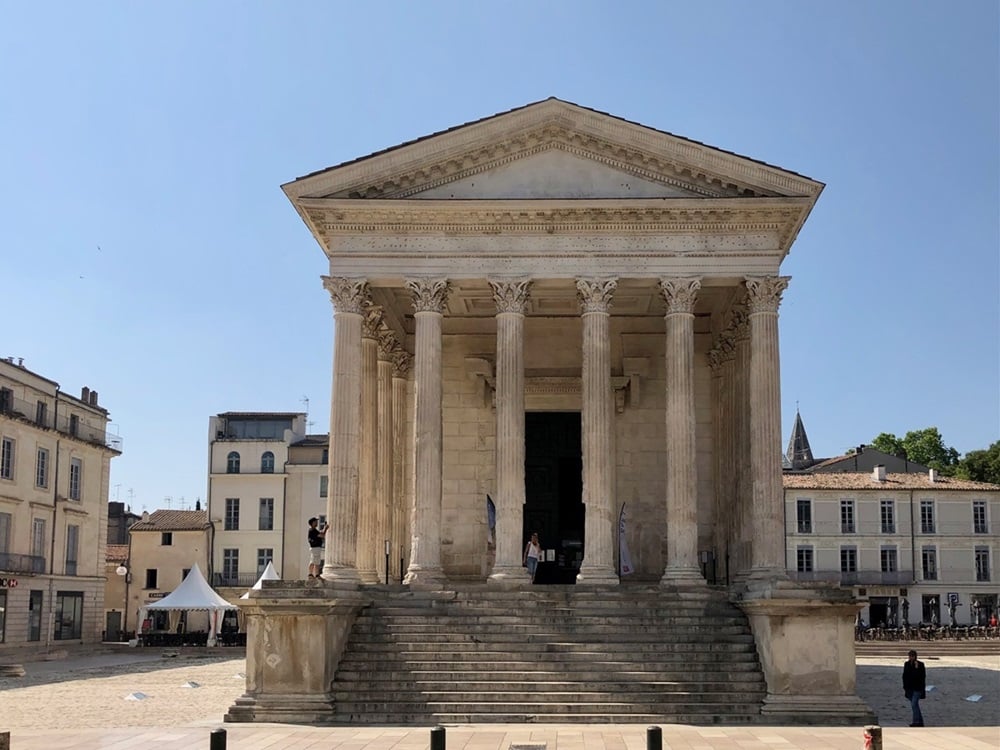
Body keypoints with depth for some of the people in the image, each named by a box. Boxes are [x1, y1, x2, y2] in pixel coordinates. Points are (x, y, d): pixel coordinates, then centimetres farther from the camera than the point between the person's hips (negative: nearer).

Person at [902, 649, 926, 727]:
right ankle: (920, 722, 20)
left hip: (917, 688, -5)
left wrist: (917, 668, -23)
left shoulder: (920, 664, -7)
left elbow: (923, 676, -13)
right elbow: (904, 676, 11)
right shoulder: (907, 664, 6)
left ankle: (916, 722, -14)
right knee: (914, 705, 10)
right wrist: (904, 688, 10)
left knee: (914, 704, -16)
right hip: (909, 688, 5)